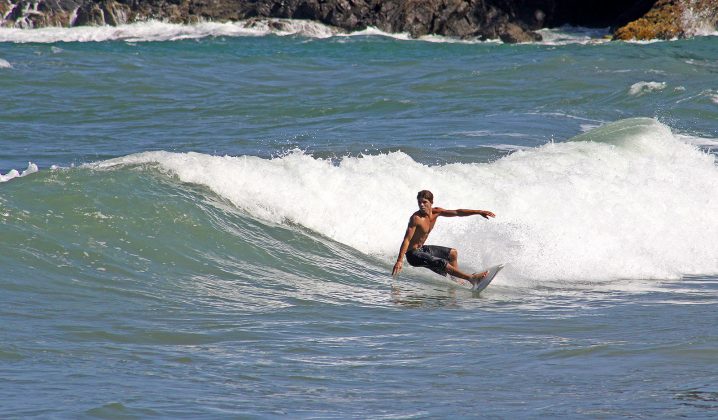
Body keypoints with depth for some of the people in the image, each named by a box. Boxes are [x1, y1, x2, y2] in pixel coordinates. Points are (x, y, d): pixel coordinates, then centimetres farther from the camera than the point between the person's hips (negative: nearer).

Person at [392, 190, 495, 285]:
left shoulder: (435, 212, -3)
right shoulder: (416, 218, -25)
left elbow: (457, 212, 1)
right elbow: (407, 240, -28)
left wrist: (478, 212, -3)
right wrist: (400, 260, -34)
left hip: (421, 248, 10)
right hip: (413, 254, -10)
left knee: (452, 253, 19)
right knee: (442, 264, -22)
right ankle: (471, 278, -19)